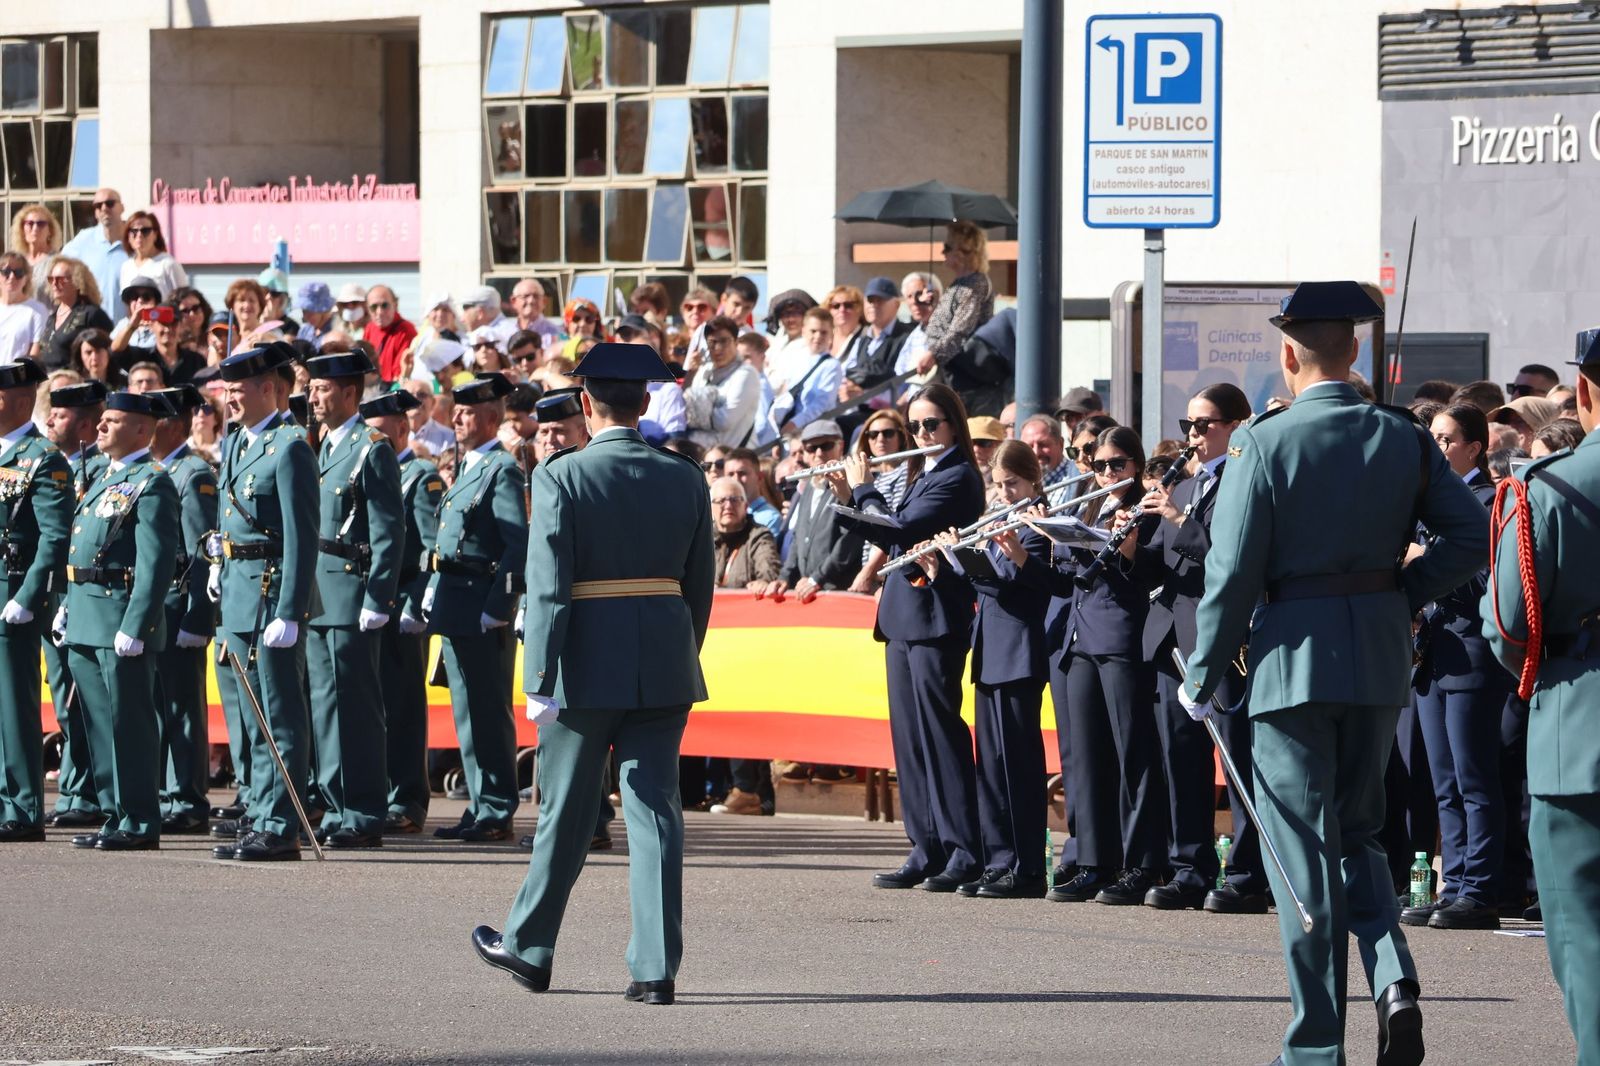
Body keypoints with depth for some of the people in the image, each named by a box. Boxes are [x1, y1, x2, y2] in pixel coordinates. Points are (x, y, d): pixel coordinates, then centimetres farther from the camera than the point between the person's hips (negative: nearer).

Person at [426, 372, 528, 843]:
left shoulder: (503, 471, -10)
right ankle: (480, 808, 17)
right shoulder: (467, 468, 18)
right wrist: (432, 592, 14)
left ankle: (496, 813, -3)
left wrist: (496, 609, -20)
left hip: (483, 613, -9)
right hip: (455, 610, 9)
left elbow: (519, 546, -17)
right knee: (467, 712, 11)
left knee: (489, 712, -6)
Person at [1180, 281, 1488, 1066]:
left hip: (1294, 661, -4)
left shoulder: (1263, 444, -11)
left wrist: (1202, 678, -3)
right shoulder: (1403, 439, 2)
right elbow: (1470, 534, -1)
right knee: (1358, 835, 19)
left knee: (1305, 853, 3)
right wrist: (1406, 592, 10)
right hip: (1381, 657, 4)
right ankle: (1394, 980, -4)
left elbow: (1232, 573, -13)